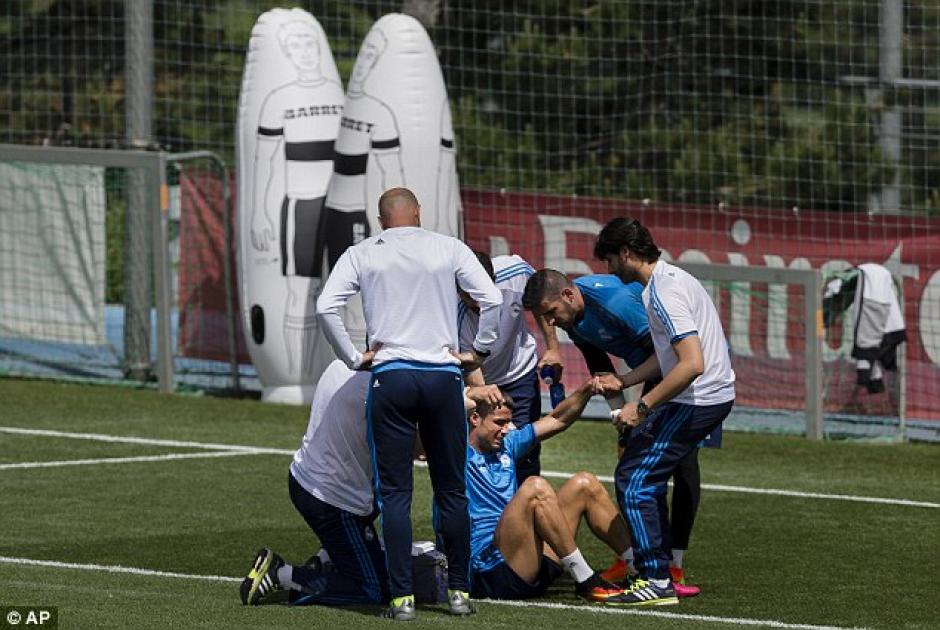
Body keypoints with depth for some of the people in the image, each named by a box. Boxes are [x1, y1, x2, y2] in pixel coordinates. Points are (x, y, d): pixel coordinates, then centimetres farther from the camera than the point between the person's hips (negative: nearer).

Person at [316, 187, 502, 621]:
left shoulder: (361, 254, 7)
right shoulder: (449, 249, 6)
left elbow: (326, 306, -4)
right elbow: (491, 299, -2)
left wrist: (353, 358, 3)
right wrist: (479, 352, 7)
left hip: (390, 376, 0)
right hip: (443, 376, 1)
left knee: (395, 492, 1)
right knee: (452, 490, 9)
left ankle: (402, 597, -4)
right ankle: (459, 591, 11)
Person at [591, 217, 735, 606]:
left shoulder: (663, 293, -20)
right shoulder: (671, 279, 13)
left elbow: (692, 364, -28)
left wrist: (643, 408, -23)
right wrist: (623, 382, 19)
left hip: (697, 401, -10)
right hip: (715, 395, 10)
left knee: (634, 481, -7)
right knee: (647, 475, 20)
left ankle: (656, 581, -7)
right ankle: (659, 566, 24)